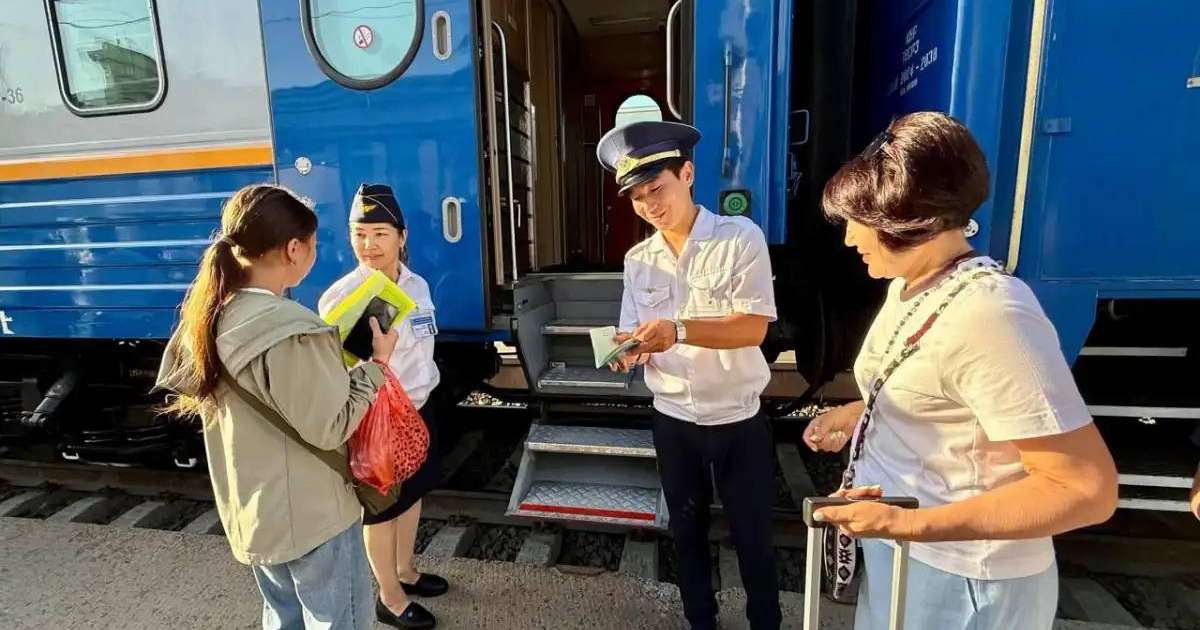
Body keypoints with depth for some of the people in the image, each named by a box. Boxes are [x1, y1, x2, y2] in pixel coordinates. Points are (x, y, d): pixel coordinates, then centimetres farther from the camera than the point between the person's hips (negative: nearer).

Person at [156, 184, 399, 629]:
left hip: (249, 511, 8)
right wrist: (377, 364, -13)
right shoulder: (292, 333, -29)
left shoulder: (209, 316, -3)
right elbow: (330, 429, -23)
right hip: (310, 517, -8)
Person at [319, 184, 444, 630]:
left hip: (420, 407, 7)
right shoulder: (339, 297, -19)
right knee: (383, 507, 12)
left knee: (413, 492, 22)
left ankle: (405, 571, 46)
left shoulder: (417, 285, 0)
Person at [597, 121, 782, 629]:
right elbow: (634, 336, 3)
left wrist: (678, 330, -34)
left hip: (738, 418, -3)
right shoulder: (638, 260, 1)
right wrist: (628, 351, -21)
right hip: (672, 419, 4)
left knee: (752, 535, 16)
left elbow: (754, 327, -20)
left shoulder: (741, 237, -12)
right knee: (686, 530, 21)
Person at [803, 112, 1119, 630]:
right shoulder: (910, 285, 1)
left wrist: (911, 524, -30)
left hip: (959, 582, -8)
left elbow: (1088, 489, -25)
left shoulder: (988, 315, -27)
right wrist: (857, 414, 5)